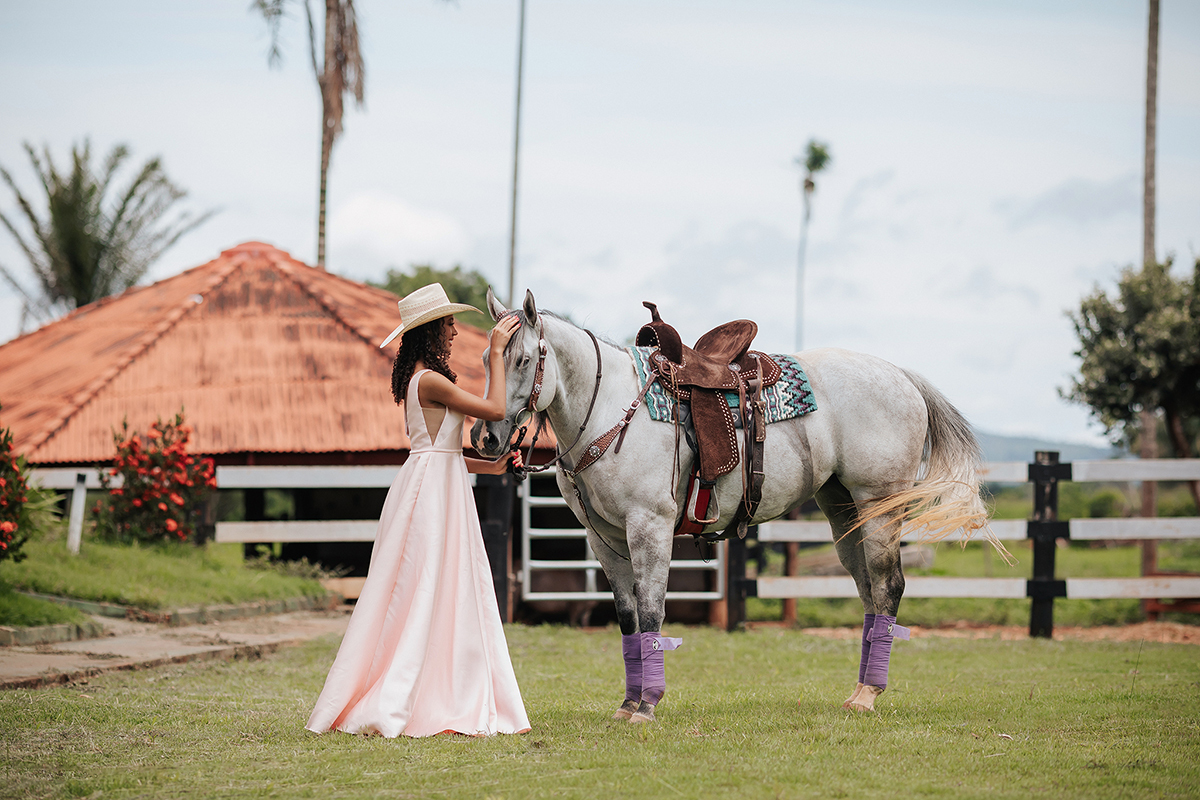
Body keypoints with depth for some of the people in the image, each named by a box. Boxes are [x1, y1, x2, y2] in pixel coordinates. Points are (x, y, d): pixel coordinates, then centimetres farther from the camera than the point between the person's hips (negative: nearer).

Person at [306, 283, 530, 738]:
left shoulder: (416, 380, 15)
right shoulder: (432, 381, -16)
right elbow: (495, 410, -19)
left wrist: (492, 466, 16)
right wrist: (496, 353, -11)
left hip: (426, 480, 10)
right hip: (435, 490, -10)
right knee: (429, 595, -6)